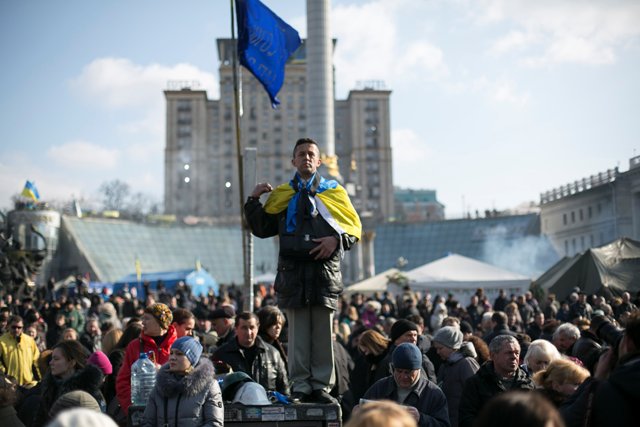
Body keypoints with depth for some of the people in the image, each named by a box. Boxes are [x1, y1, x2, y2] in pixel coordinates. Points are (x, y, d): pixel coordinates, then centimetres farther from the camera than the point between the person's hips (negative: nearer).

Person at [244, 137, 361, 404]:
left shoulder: (334, 192, 13)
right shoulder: (282, 195, 15)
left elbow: (354, 227, 9)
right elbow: (262, 229, 14)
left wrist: (336, 239, -9)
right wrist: (254, 200, 3)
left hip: (325, 268, 0)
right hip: (293, 269, 0)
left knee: (323, 330, 1)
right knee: (298, 332, 1)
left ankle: (322, 385, 8)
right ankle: (301, 386, 6)